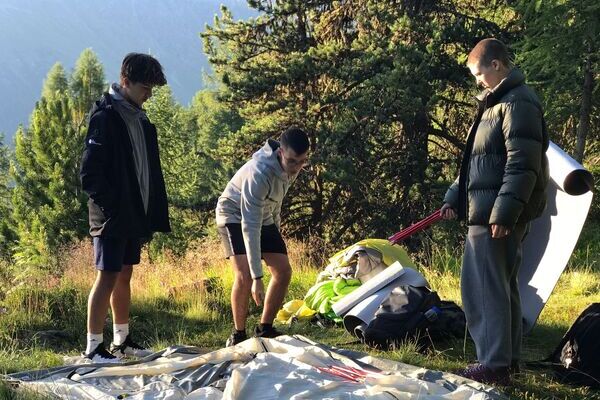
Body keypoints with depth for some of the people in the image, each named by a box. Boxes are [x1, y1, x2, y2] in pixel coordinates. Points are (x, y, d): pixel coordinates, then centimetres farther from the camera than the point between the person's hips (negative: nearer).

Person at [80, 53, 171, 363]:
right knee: (108, 277, -5)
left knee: (125, 276, 14)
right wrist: (111, 205, -18)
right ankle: (93, 347, 1)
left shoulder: (138, 117, 13)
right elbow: (90, 174, -17)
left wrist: (152, 214, 12)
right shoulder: (105, 116, -13)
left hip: (134, 215, 8)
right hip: (112, 217, -8)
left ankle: (121, 340, 24)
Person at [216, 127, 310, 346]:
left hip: (263, 217, 7)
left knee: (283, 271, -3)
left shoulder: (292, 166, -15)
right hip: (234, 217, -7)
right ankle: (238, 334, -6)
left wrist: (276, 225, 19)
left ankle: (265, 329, 10)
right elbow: (250, 227, -40)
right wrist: (257, 278, -43)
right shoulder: (259, 173, -39)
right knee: (245, 275, -23)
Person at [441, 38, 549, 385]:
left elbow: (523, 165, -21)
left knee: (484, 288, -9)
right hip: (490, 210, 10)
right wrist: (455, 197, 22)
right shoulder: (498, 103, 20)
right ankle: (508, 359, 21)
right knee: (503, 286, 14)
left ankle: (495, 364, -6)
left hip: (497, 214, -10)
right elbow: (479, 161, 26)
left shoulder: (518, 103, -12)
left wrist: (503, 212, -24)